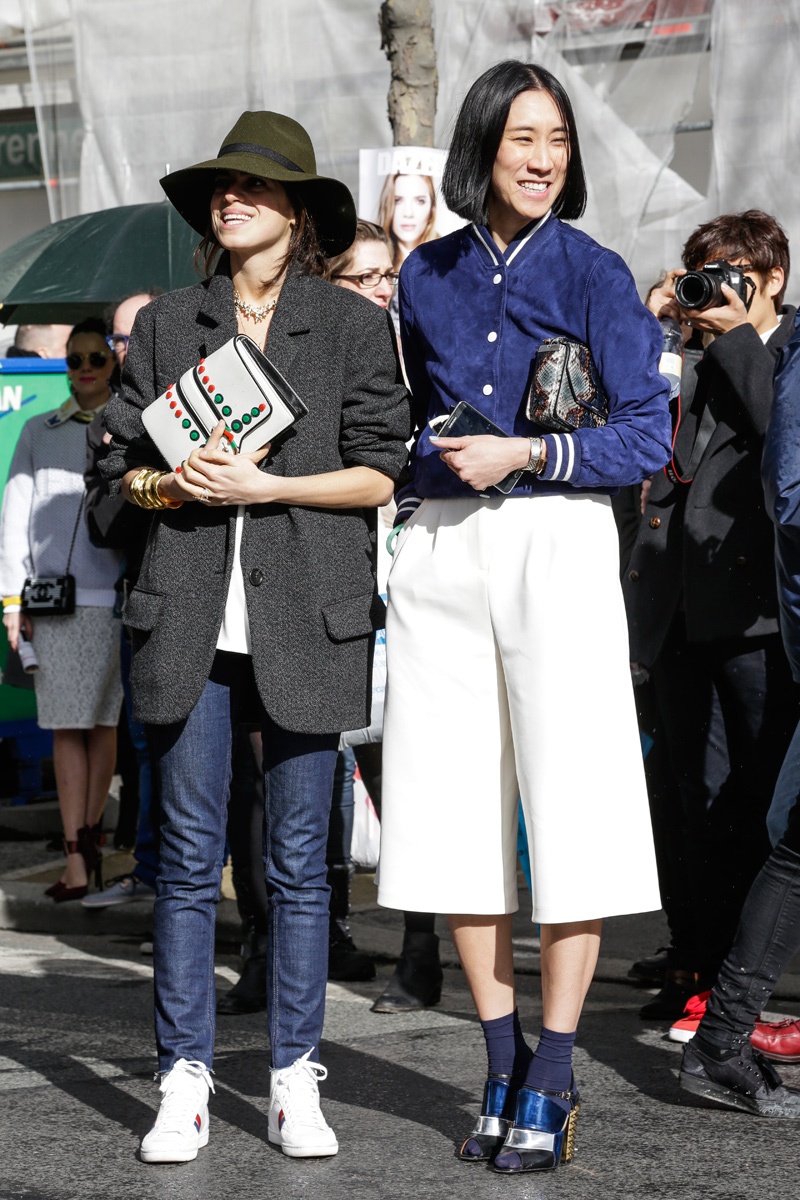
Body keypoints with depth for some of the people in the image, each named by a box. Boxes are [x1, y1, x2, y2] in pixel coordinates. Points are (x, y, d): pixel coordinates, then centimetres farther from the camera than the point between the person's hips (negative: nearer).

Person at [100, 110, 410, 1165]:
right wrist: (176, 483, -8)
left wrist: (267, 484, -11)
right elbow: (126, 464, 13)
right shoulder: (166, 324, 13)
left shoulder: (351, 324, 6)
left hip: (306, 616, -2)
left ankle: (296, 1083, 11)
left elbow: (380, 474, 1)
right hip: (190, 615, 2)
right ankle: (184, 1084, 8)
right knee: (188, 855, 1)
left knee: (299, 858, 2)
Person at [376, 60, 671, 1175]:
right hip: (440, 551, 4)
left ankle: (552, 1085, 2)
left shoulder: (592, 273, 0)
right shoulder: (428, 276, 12)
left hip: (554, 545, -4)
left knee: (567, 807, -6)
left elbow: (648, 434, -4)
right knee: (456, 811, 4)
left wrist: (526, 454, -13)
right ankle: (503, 1065, 16)